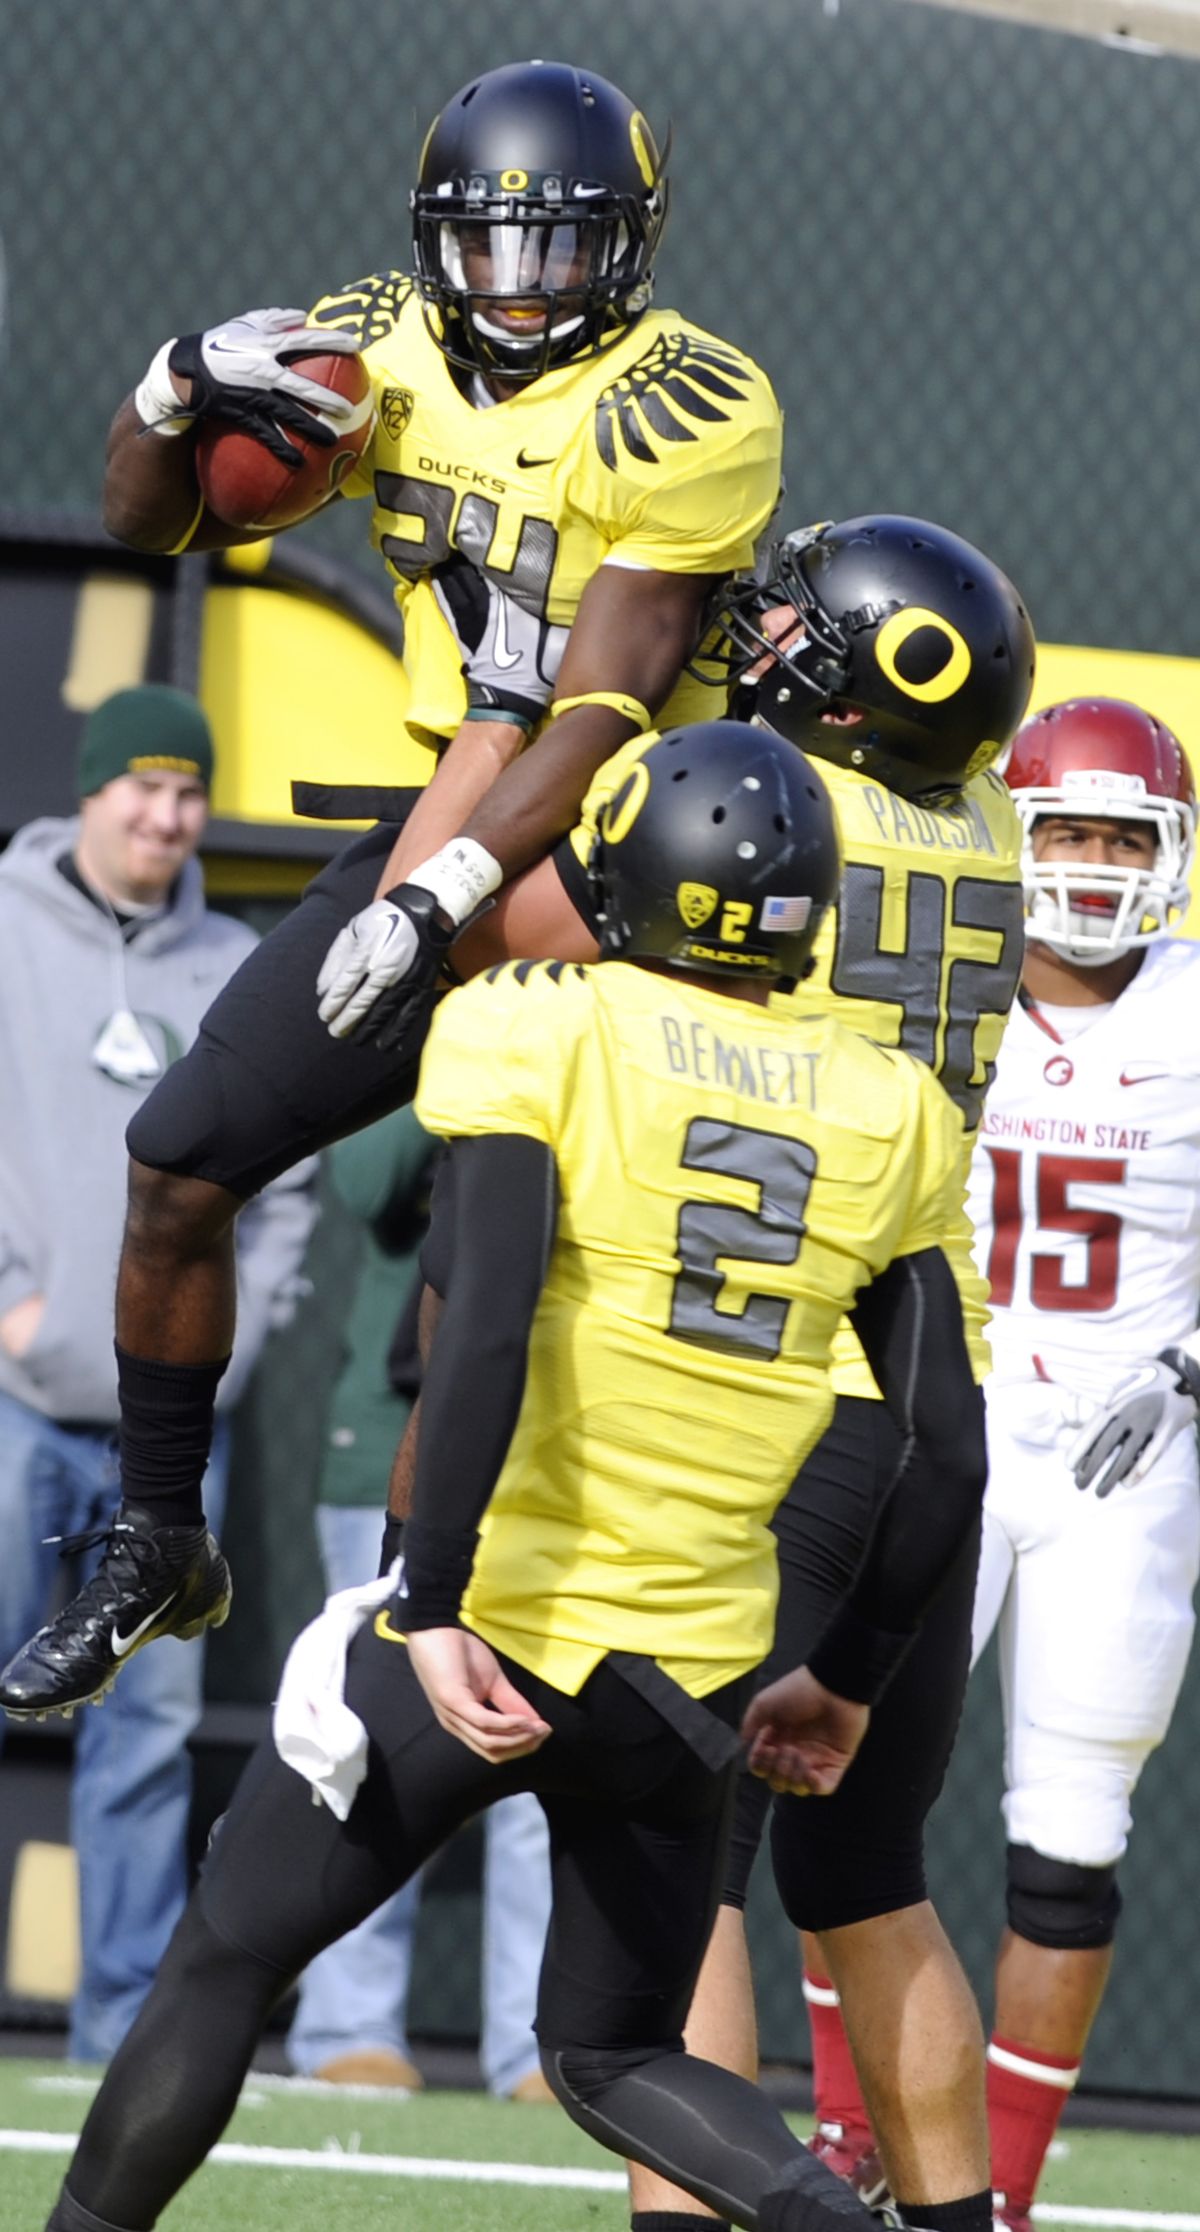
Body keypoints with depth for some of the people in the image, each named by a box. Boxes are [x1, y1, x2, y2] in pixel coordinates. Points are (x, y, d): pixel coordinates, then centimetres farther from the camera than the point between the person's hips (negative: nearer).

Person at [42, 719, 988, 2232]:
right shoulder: (885, 1116, 6)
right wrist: (847, 1680, 18)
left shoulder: (541, 1033, -7)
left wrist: (438, 1610, -20)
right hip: (693, 1673, 4)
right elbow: (949, 1454, 6)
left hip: (486, 1638, -4)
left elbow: (484, 1332, -21)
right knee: (615, 2056, 19)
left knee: (225, 1962, 13)